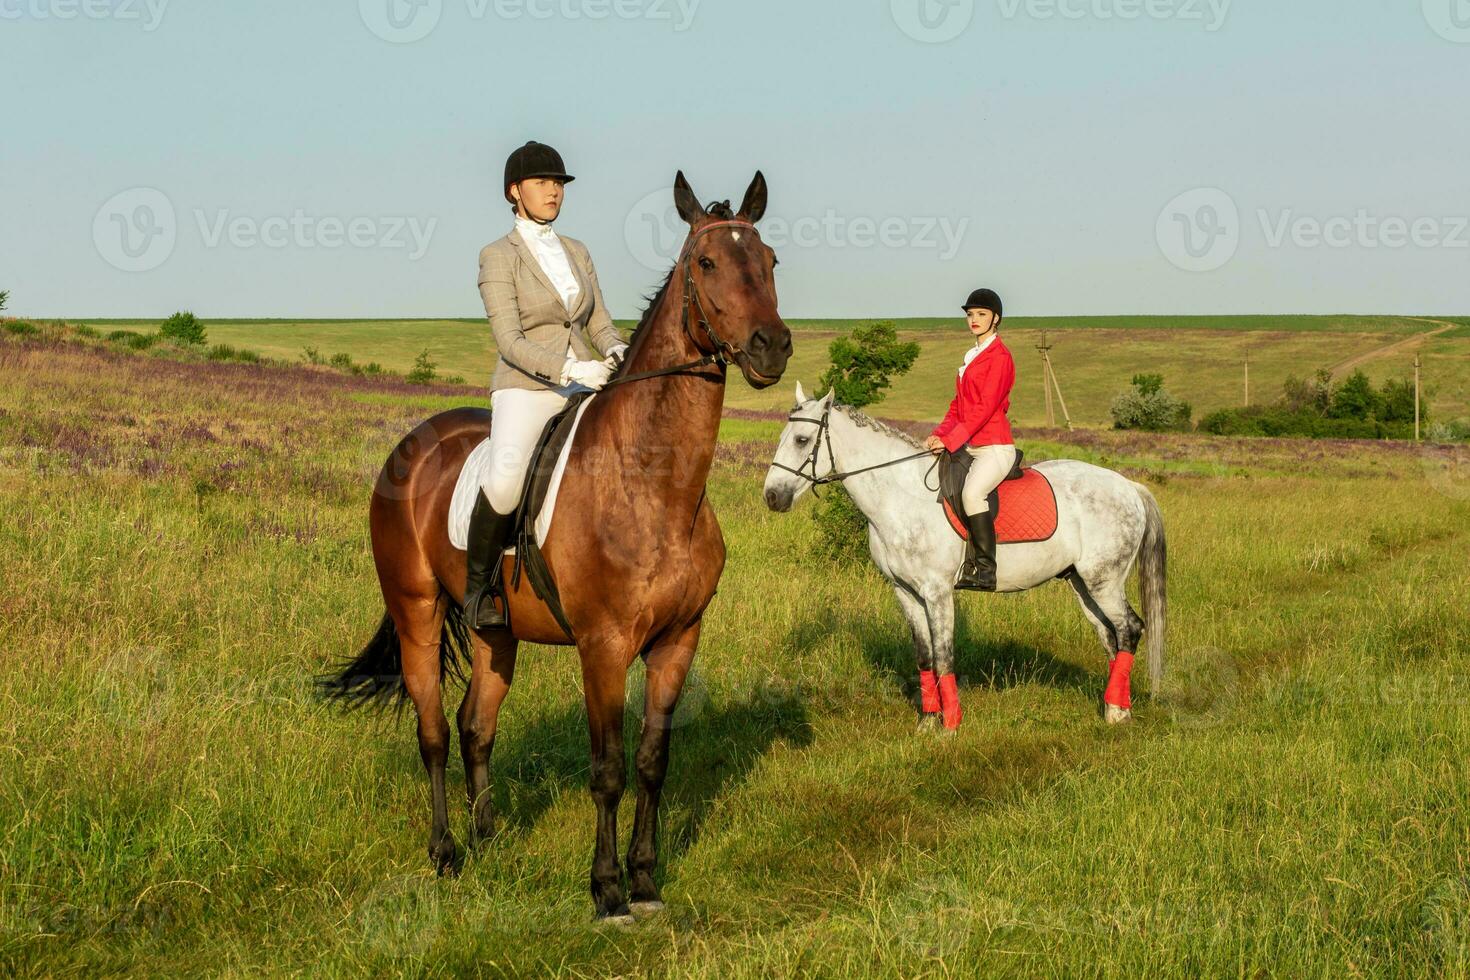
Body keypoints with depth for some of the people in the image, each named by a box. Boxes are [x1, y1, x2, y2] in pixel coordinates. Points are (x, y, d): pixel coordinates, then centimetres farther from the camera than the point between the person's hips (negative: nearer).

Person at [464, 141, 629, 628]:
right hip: (524, 391, -6)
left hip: (581, 392, 6)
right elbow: (509, 342, -12)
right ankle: (478, 584, -12)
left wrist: (617, 351, -10)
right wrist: (571, 368, -25)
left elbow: (600, 323, 14)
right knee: (506, 479, -34)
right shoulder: (498, 256, -3)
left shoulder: (577, 252, 15)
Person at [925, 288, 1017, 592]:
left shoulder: (999, 357, -8)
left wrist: (951, 440, -21)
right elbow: (958, 405, 20)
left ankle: (986, 570, -31)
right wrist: (939, 435, 3)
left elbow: (985, 407, -16)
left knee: (972, 492, -33)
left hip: (994, 446, -10)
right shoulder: (972, 357, 20)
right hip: (969, 447, 10)